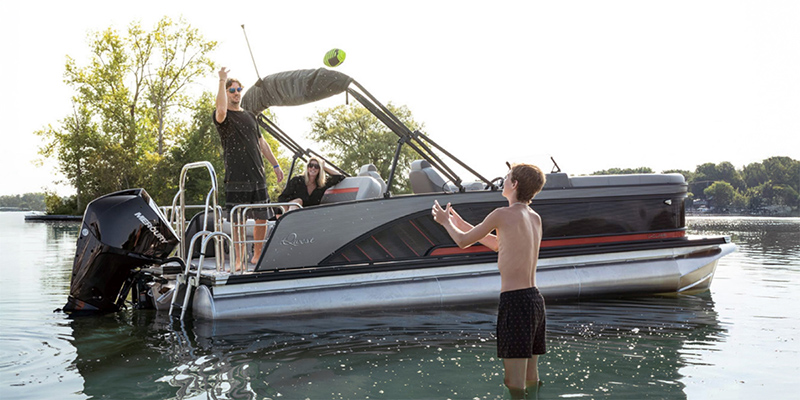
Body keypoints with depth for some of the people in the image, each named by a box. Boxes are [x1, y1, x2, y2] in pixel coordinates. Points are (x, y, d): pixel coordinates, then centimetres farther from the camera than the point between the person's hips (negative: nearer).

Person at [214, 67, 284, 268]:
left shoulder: (250, 116, 19)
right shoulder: (224, 116, -1)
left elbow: (261, 142, 24)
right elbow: (221, 111, -27)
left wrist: (275, 165, 19)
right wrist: (222, 81, -25)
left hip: (258, 176, 6)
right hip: (236, 178, -6)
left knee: (262, 218, 7)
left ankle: (257, 255, 21)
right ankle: (239, 259, 5)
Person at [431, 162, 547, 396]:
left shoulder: (502, 215, -9)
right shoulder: (535, 218, 14)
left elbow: (463, 242, 4)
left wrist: (445, 221, 24)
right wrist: (460, 223, 33)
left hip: (514, 299, -8)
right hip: (535, 298, 8)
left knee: (514, 383, -6)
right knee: (531, 378, 15)